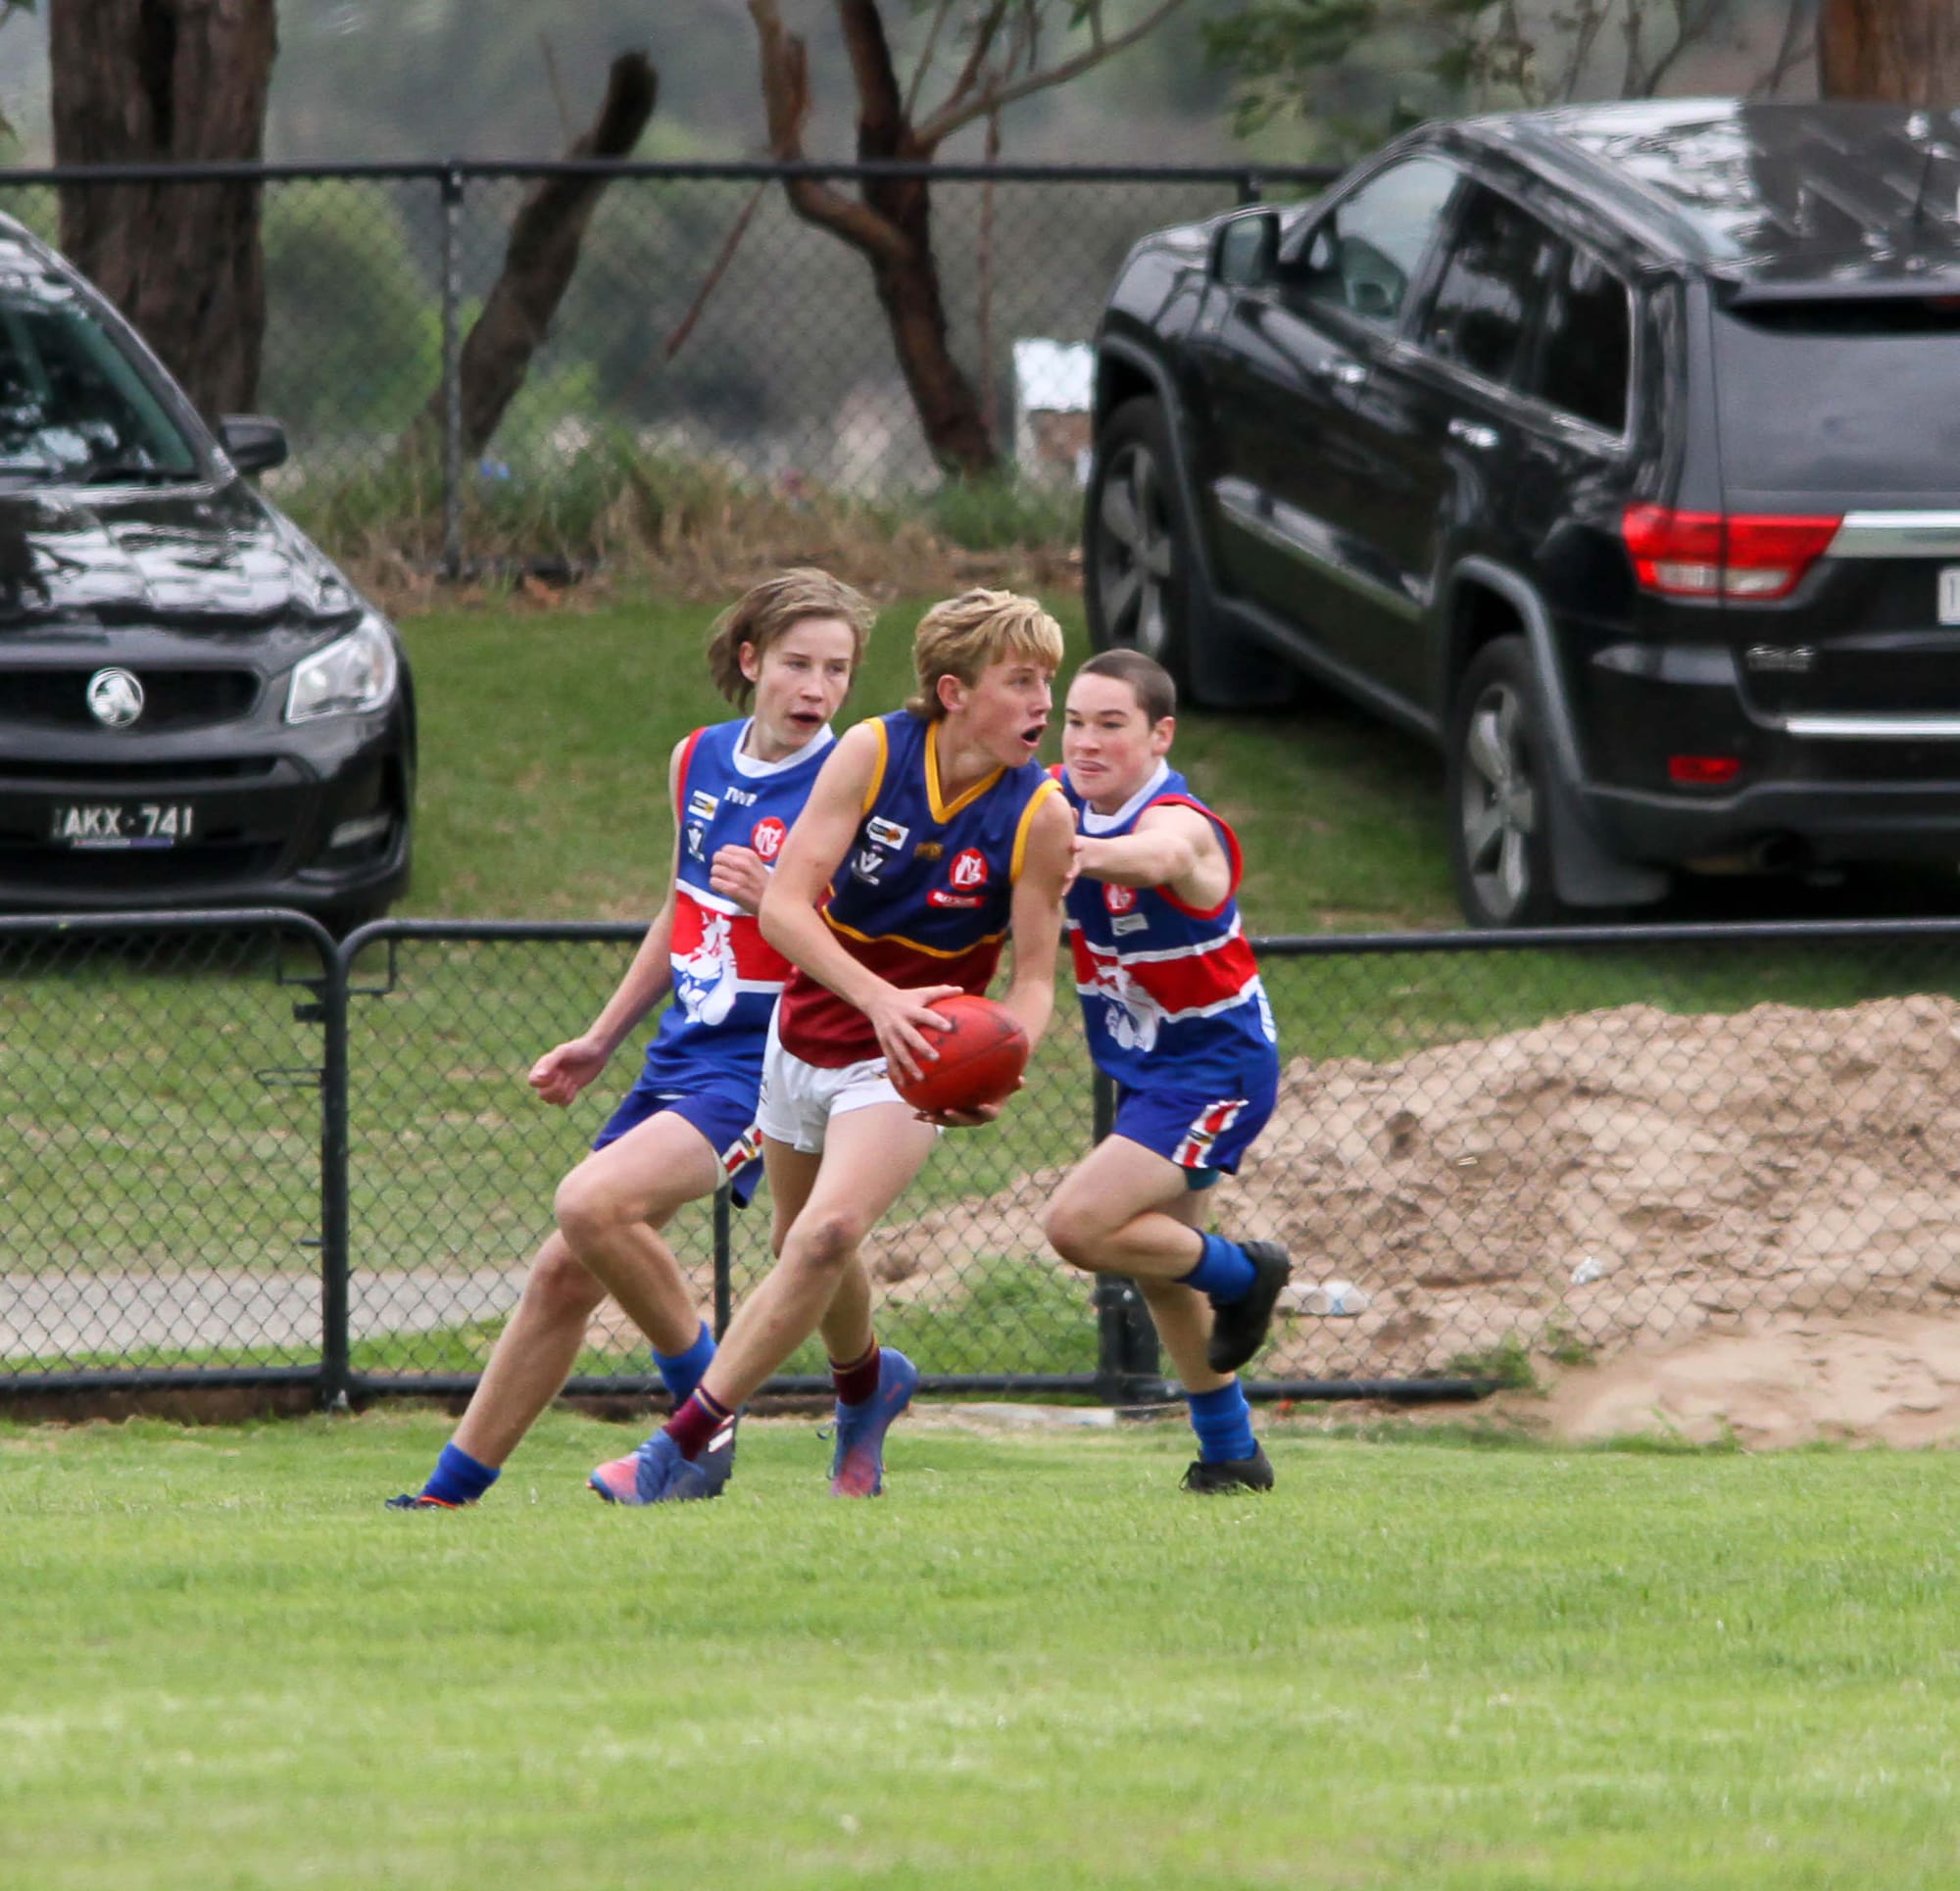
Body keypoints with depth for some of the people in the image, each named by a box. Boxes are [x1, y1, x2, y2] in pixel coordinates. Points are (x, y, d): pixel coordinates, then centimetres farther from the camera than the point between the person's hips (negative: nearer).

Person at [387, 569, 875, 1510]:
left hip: (765, 1074, -7)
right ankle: (452, 1488, 19)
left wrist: (777, 903, -28)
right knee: (561, 1275, 7)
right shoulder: (699, 761, 8)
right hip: (679, 1061, 7)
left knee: (592, 1203, -27)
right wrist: (599, 1042, 23)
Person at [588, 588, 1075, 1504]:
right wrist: (881, 998, -35)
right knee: (807, 1242, 17)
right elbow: (784, 906, -19)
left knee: (826, 1234, -24)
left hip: (910, 1061, -3)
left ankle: (684, 1446, -21)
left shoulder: (1040, 815, -16)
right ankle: (867, 1382, 50)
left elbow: (1033, 978, -9)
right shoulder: (871, 753, -15)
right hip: (808, 1033, 3)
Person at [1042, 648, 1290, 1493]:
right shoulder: (1060, 802, -6)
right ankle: (1232, 1452, 36)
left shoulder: (1181, 822, -30)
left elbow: (1157, 858, -54)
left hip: (1216, 1067, -9)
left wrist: (1079, 852, -74)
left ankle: (1241, 1273, 3)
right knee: (1159, 1271, 18)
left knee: (1078, 1224, -22)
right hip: (1145, 1068, 9)